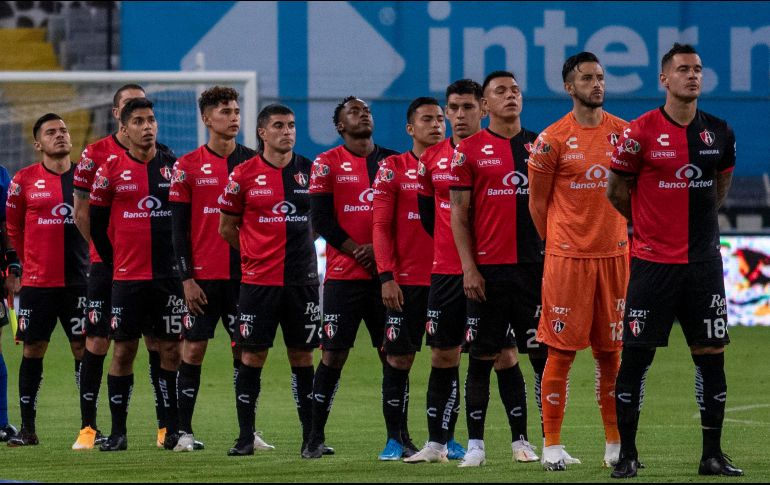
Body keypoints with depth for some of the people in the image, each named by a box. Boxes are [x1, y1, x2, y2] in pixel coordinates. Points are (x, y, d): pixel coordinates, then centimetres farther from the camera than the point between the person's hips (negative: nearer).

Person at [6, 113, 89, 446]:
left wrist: (94, 263, 8)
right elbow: (13, 227, 11)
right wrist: (23, 264, 11)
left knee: (84, 349, 0)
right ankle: (27, 428, 7)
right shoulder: (24, 180, 2)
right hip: (37, 281, -1)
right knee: (33, 350, 2)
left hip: (78, 279, 1)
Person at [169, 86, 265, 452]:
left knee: (245, 350, 3)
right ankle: (184, 431, 4)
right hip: (203, 277, -2)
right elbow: (178, 227, 0)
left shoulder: (253, 162, 7)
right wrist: (186, 278, -7)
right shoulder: (188, 166, 1)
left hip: (245, 273, 2)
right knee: (193, 349, -1)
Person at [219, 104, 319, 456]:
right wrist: (255, 253, 11)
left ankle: (310, 436, 8)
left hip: (301, 279, 2)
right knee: (252, 357, 0)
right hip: (258, 279, -2)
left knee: (302, 356, 4)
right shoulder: (244, 174, -1)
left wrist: (294, 243, 11)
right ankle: (246, 437, 6)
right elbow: (227, 227, 8)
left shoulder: (310, 171, 4)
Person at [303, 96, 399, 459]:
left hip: (386, 274, 3)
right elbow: (321, 220, -4)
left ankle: (400, 434, 8)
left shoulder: (392, 161, 10)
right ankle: (316, 436, 1)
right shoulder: (327, 164, 2)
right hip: (343, 275, -3)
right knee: (334, 354, -4)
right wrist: (357, 251, -11)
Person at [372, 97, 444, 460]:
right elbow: (381, 225, -1)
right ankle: (394, 438, 4)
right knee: (398, 358, -1)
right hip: (406, 281, -2)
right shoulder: (393, 168, 2)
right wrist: (387, 276, -10)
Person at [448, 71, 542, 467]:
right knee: (483, 356, 0)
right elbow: (459, 213, 0)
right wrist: (468, 267, -7)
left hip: (534, 265, 3)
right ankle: (475, 444, 5)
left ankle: (520, 440, 7)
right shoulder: (470, 150, 2)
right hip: (489, 269, -3)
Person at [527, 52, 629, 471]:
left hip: (614, 254, 4)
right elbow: (537, 201, 3)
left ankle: (614, 444, 12)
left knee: (610, 351, 7)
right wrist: (557, 241, 7)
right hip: (568, 258, -4)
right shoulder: (553, 139, -5)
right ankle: (552, 445, 2)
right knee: (561, 350, -2)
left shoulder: (623, 133, 6)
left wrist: (617, 232, 12)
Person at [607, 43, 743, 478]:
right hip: (654, 261, -4)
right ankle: (628, 454, 5)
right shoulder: (641, 132, -8)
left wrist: (694, 221, 13)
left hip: (703, 261, 4)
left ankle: (713, 454, 12)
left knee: (711, 355, 4)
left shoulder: (719, 133, 5)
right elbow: (617, 190, 2)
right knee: (636, 356, -3)